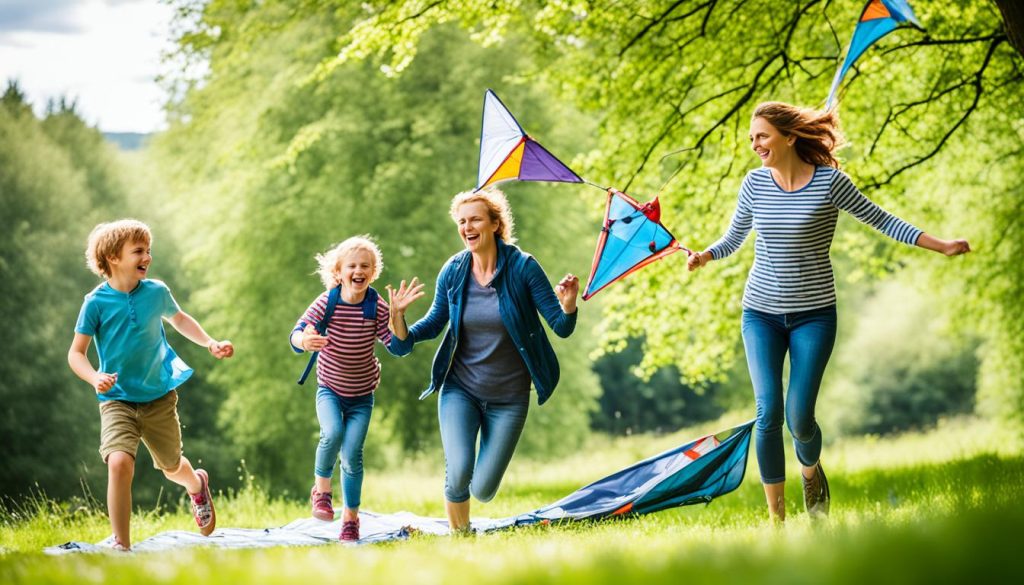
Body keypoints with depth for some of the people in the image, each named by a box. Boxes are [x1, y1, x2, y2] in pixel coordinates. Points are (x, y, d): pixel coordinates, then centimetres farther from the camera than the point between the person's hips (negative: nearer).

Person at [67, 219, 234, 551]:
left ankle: (197, 484, 56)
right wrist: (94, 378, -26)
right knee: (119, 462, -26)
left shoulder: (156, 292, -3)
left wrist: (210, 344, 9)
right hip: (117, 400, -3)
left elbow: (179, 318, 20)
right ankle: (121, 546, -16)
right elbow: (76, 353, -7)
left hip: (159, 397, 3)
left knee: (172, 467, 17)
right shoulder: (96, 302, -11)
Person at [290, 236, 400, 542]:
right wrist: (305, 341, -44)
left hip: (361, 396, 1)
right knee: (332, 433, -28)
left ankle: (350, 518, 14)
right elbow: (295, 335, -20)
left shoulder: (377, 307, -12)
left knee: (352, 455, -3)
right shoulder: (326, 303, -14)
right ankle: (321, 490, -3)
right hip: (329, 389, -1)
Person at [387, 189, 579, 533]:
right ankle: (458, 537, 10)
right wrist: (399, 320, -12)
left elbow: (561, 327, -11)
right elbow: (435, 323, 7)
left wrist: (568, 305, -34)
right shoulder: (453, 271, -5)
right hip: (460, 389, 1)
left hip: (508, 397, -1)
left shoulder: (522, 267, -12)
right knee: (458, 474, -19)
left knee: (483, 491, -1)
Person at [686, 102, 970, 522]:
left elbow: (881, 220, -3)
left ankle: (810, 471, 29)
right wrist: (704, 256, -9)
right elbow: (734, 238, 11)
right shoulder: (755, 183, -1)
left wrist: (942, 247, -5)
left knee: (799, 418, -8)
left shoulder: (829, 181, -10)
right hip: (761, 313, 2)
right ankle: (776, 517, 3)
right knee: (768, 413, -8)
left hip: (813, 314, -2)